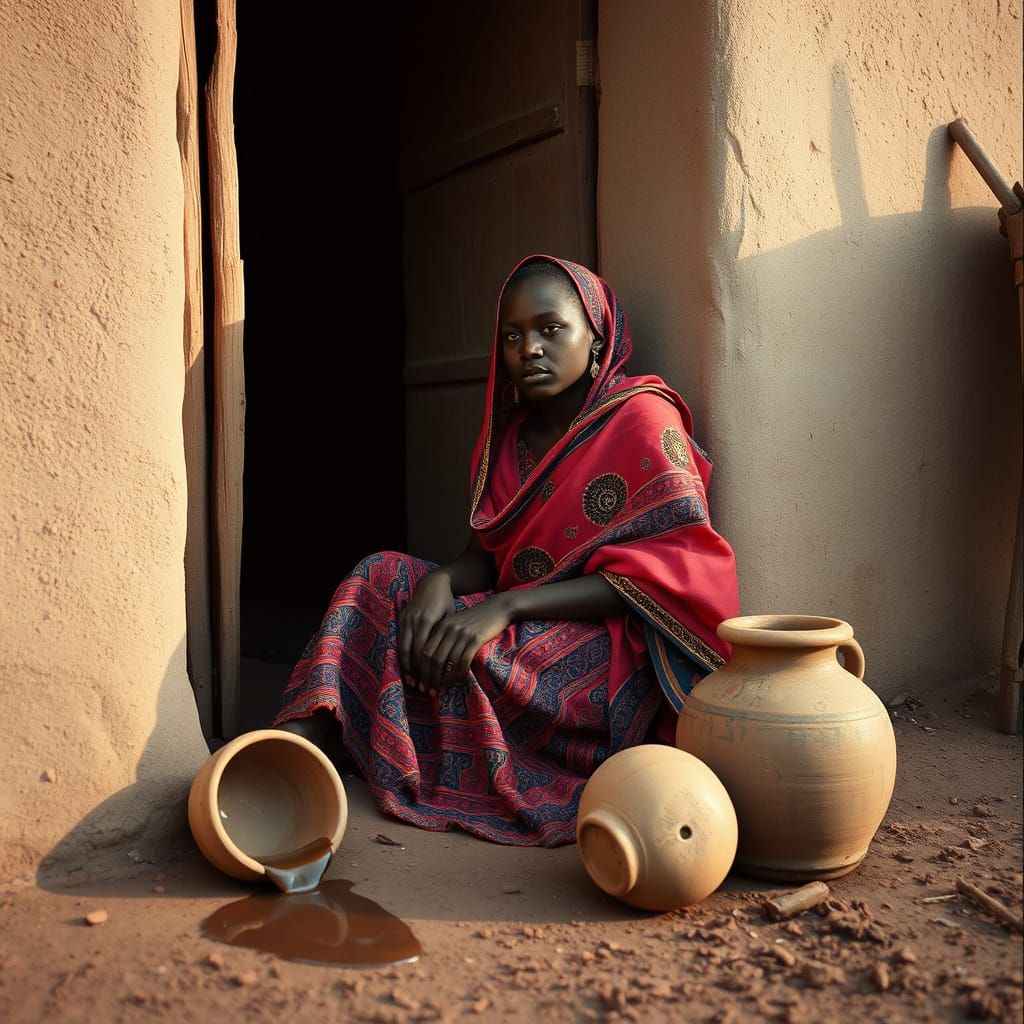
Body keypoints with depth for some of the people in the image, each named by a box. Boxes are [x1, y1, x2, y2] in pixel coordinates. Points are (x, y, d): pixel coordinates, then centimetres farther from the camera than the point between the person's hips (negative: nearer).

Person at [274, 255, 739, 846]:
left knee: (443, 652, -30)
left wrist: (506, 606, -26)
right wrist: (440, 581, -18)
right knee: (381, 578, -13)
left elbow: (658, 575, -17)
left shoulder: (642, 417, -8)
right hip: (519, 633, 7)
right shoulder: (510, 432, 13)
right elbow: (486, 556, 9)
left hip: (609, 657, -6)